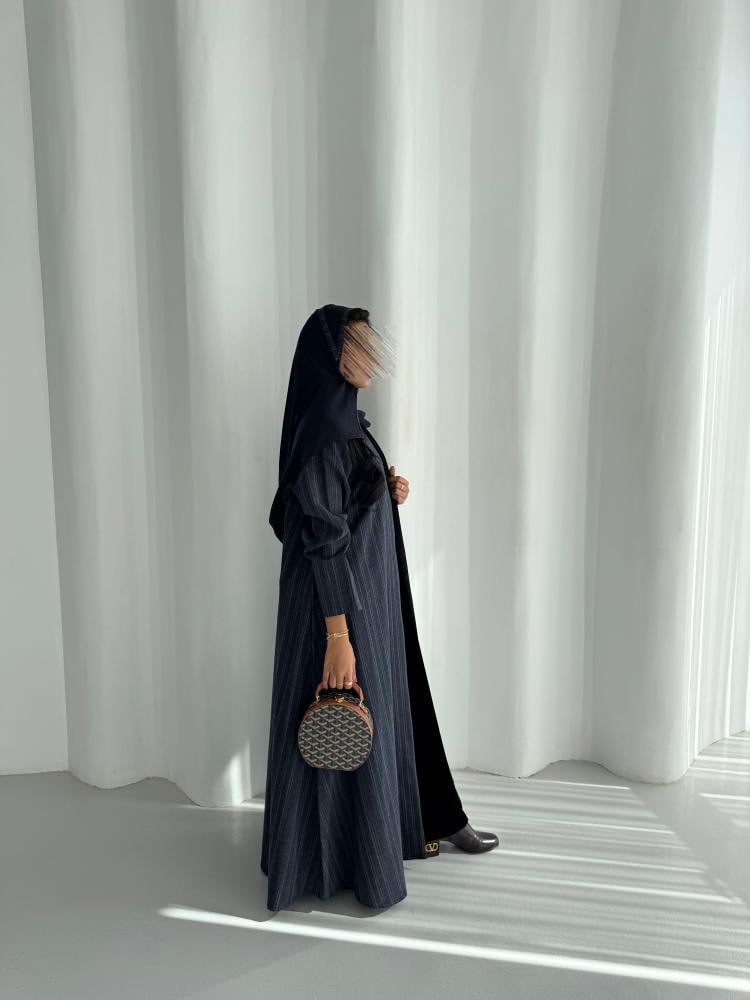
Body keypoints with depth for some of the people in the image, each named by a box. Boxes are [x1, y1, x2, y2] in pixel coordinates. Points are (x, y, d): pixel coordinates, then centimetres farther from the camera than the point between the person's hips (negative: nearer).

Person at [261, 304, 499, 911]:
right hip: (341, 602, -10)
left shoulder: (345, 419, 10)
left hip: (373, 594, 10)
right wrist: (338, 636, -24)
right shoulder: (322, 428, -20)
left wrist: (389, 493, 1)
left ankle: (435, 821, 38)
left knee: (391, 707, 20)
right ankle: (345, 863, 24)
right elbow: (323, 538, -24)